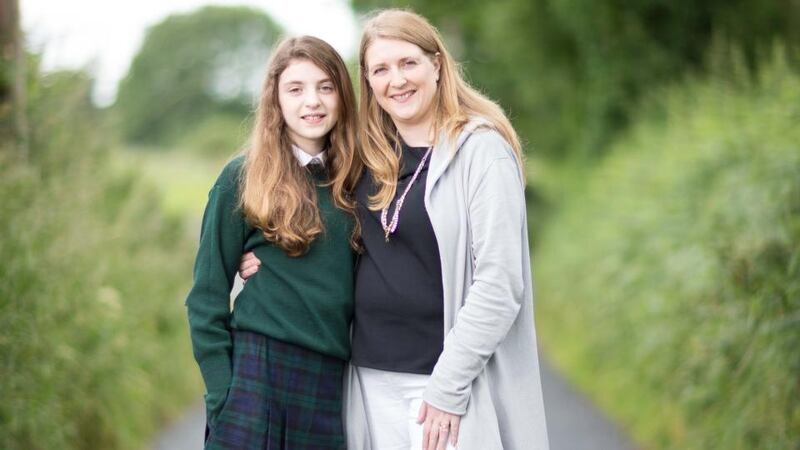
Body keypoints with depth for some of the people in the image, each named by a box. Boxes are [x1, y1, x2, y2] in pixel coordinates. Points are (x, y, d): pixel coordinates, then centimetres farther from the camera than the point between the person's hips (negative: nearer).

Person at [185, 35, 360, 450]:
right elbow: (207, 296, -2)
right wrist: (221, 391, -9)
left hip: (332, 378, 3)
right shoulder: (243, 178, -1)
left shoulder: (353, 181, 9)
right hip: (258, 369, -3)